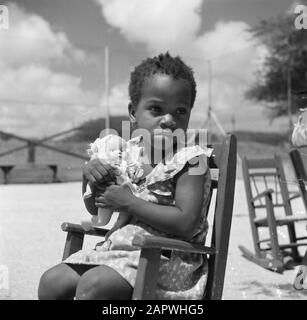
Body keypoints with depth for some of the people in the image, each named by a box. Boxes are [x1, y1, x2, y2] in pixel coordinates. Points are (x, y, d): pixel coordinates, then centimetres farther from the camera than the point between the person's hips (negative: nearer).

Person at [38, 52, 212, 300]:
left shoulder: (190, 159, -11)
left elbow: (187, 224, -22)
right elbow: (97, 209, 19)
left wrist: (129, 203, -19)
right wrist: (91, 176, -3)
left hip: (166, 258, -7)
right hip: (121, 248, 7)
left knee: (93, 284, -28)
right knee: (52, 282, 0)